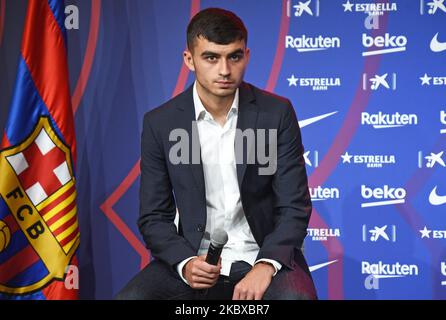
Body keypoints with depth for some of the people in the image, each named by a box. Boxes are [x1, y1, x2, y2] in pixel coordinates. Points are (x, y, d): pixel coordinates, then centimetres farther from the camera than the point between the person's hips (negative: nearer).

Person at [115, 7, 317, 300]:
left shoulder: (276, 113, -4)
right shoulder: (160, 123, -2)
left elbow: (294, 207, -4)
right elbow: (154, 217, 2)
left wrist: (266, 265, -21)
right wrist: (185, 263, -18)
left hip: (264, 256, -1)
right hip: (194, 258, 1)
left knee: (296, 296, -32)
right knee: (129, 298, -25)